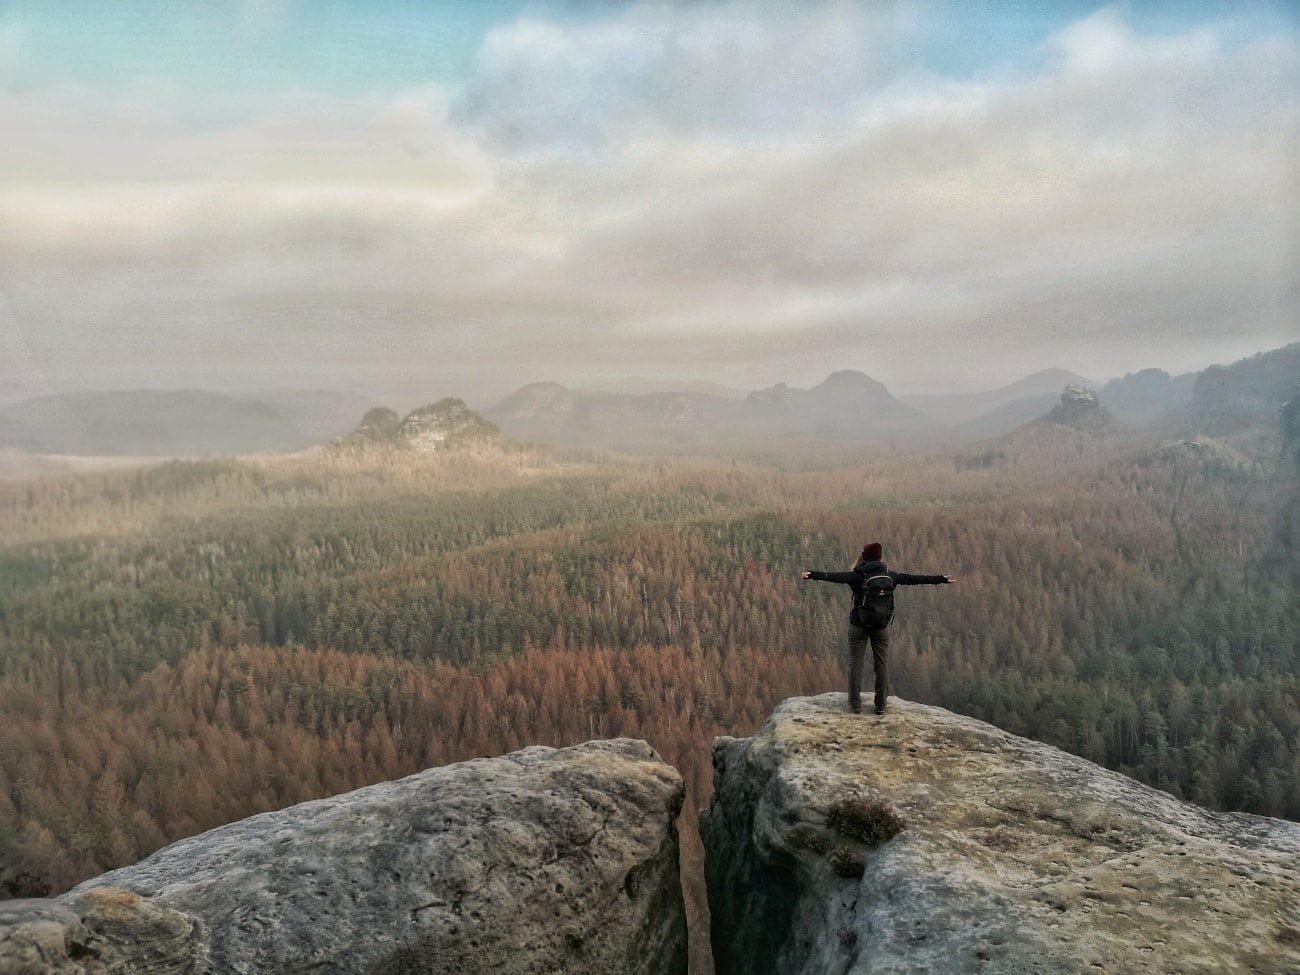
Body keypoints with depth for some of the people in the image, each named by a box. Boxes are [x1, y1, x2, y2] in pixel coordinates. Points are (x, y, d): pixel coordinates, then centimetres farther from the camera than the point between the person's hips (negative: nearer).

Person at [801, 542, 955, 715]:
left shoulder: (858, 575, -10)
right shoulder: (890, 575, -1)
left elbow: (836, 576, -26)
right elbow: (914, 579, 4)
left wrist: (814, 574, -36)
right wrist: (941, 579, 14)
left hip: (859, 625, -3)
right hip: (881, 627, 3)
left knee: (856, 663, 4)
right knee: (882, 664, 9)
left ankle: (855, 703, 5)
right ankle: (881, 705, 11)